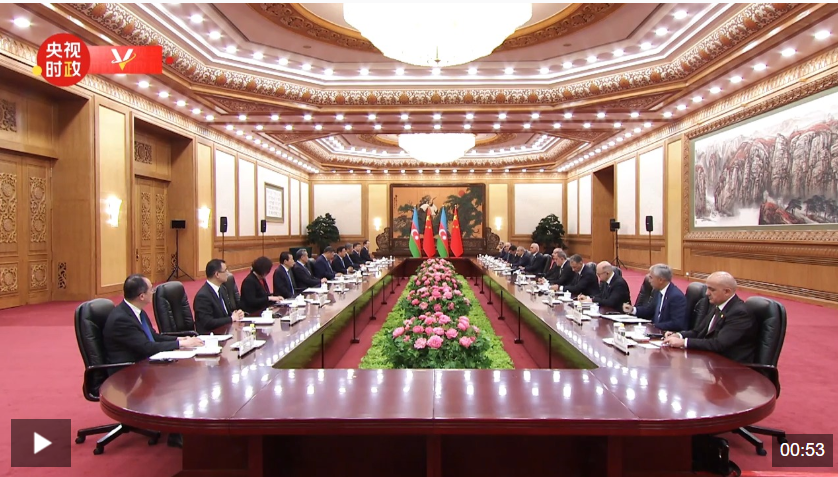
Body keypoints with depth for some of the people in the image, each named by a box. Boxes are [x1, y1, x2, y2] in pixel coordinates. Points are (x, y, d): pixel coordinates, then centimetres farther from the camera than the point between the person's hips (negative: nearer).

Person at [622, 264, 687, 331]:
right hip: (656, 331, 7)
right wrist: (633, 309, 2)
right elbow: (650, 310, 17)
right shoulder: (658, 291, 3)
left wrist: (655, 326, -20)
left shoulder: (677, 296, -21)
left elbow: (677, 324, -24)